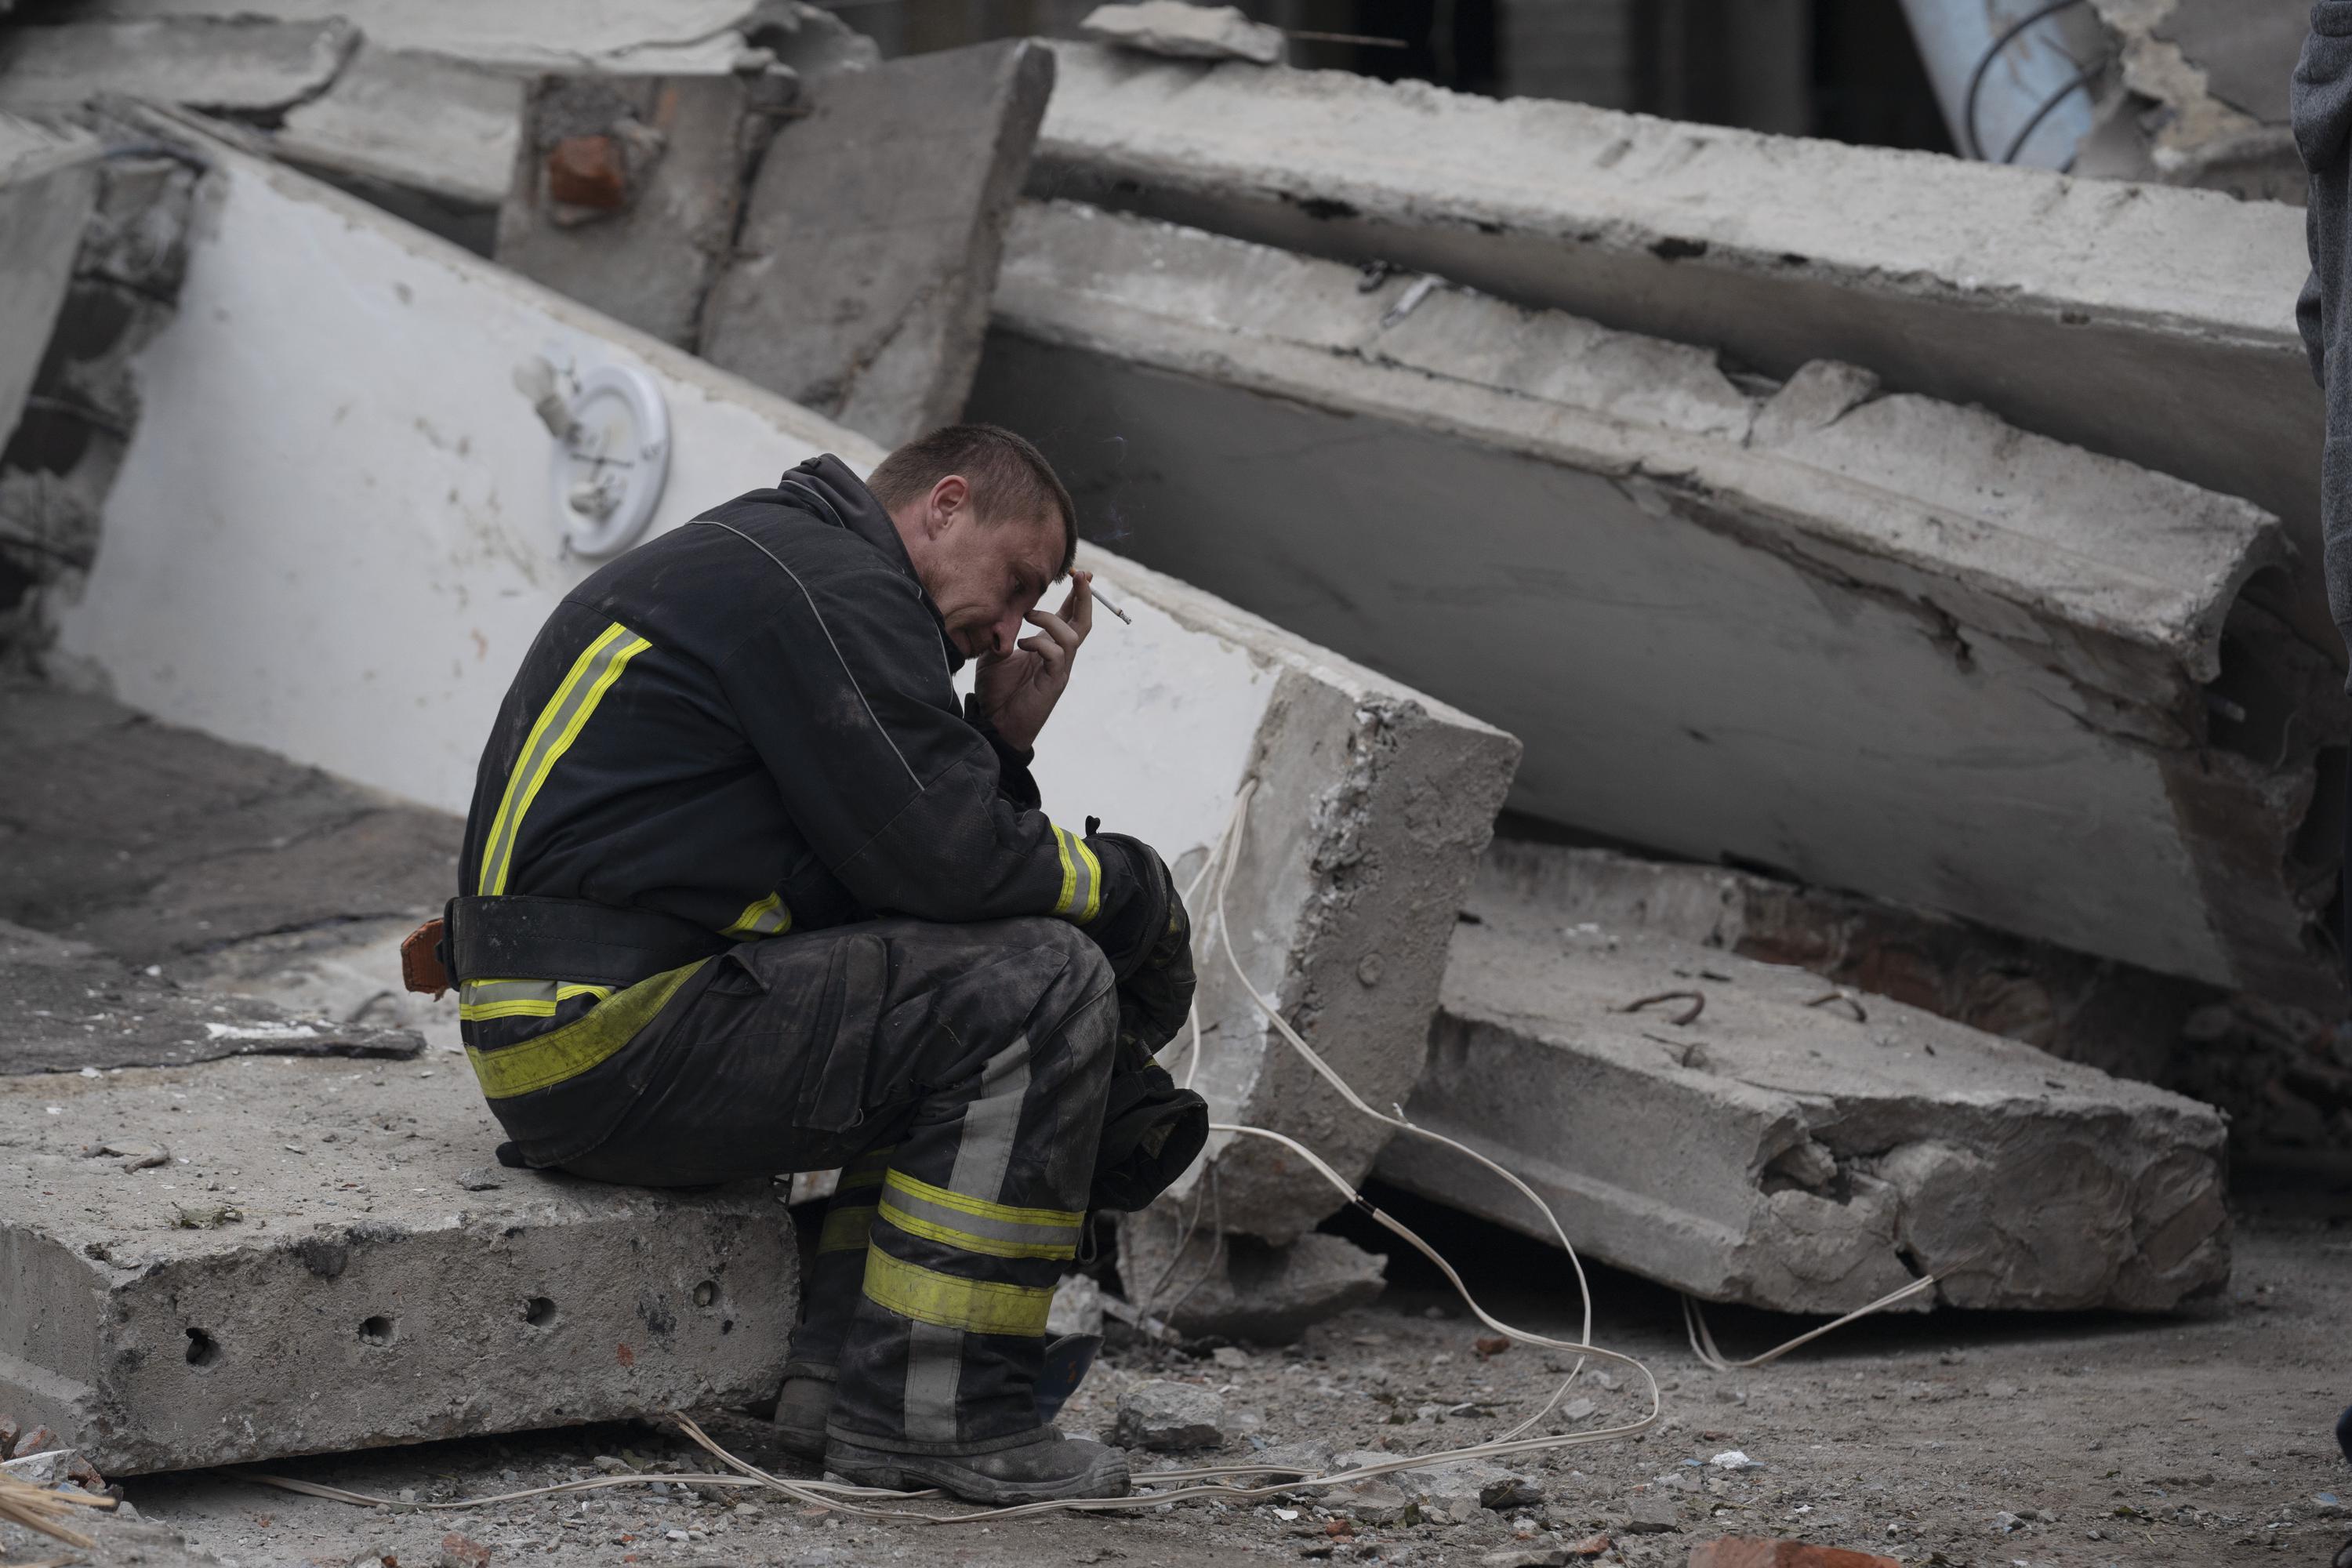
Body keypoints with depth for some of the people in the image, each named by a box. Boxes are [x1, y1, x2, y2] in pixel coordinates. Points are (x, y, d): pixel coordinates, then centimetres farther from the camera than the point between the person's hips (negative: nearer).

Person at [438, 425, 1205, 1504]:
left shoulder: (762, 561, 24)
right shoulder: (828, 584, -10)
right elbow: (939, 858, -15)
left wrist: (1003, 738, 10)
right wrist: (1131, 889, 1)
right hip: (616, 1033, -11)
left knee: (953, 1010, 21)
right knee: (1042, 988, -13)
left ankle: (843, 1375, 8)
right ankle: (932, 1415, -10)